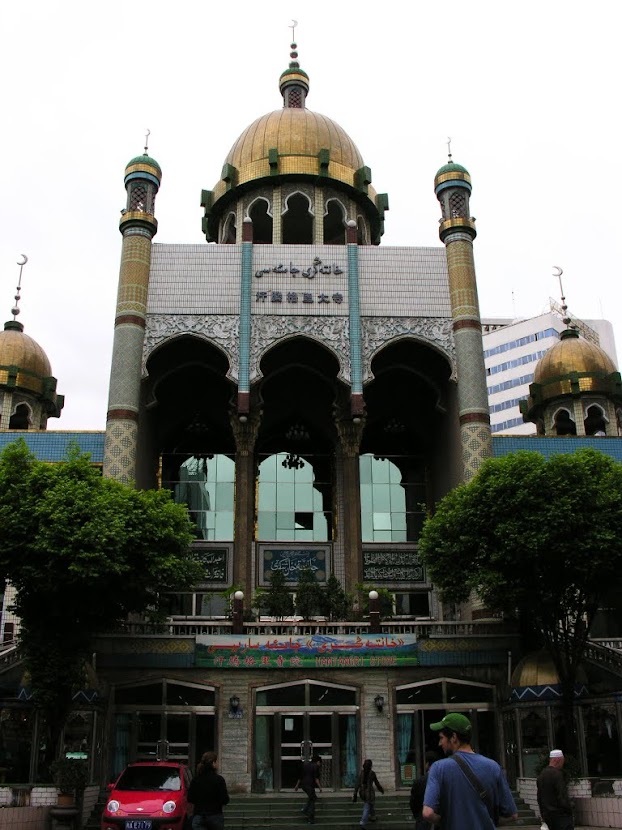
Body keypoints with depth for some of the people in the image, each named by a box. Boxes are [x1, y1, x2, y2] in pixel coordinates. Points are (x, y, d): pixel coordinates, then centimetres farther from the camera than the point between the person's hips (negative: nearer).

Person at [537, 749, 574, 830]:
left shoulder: (541, 775, 12)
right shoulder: (557, 774, -15)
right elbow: (563, 796, -18)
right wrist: (569, 810, -6)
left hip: (547, 815, 8)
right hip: (561, 814, -8)